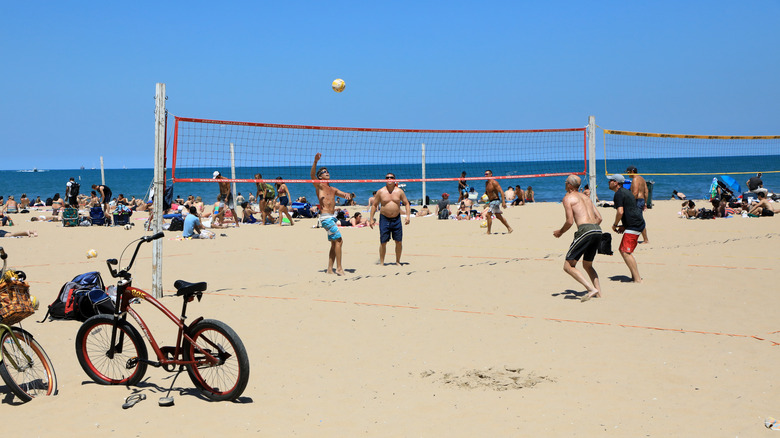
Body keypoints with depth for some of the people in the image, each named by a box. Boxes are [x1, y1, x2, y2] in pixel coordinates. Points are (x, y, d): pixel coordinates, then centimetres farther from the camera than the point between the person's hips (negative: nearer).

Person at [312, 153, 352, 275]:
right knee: (338, 240, -14)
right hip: (325, 217, -8)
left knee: (335, 243, 10)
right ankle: (339, 268, -12)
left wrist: (347, 195, -5)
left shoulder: (333, 189, 21)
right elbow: (312, 175, -16)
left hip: (332, 217, 8)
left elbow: (343, 194, 20)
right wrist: (315, 162, -30)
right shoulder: (319, 186, 1)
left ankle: (330, 269, 15)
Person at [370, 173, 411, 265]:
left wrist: (408, 216, -6)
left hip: (396, 219, 2)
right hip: (384, 219, -2)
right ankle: (381, 262, 9)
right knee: (383, 242, -2)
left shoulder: (399, 191, 3)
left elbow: (406, 203, 7)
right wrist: (371, 219, -1)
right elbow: (374, 205, 5)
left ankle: (398, 261, 17)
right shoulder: (380, 192, 0)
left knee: (399, 241, 3)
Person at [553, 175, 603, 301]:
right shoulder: (586, 197, 25)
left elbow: (570, 221, -5)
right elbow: (599, 218, 21)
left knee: (568, 266, -3)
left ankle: (592, 289, -16)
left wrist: (560, 232, 11)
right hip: (597, 231, 8)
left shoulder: (568, 198, 3)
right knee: (587, 265, 26)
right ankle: (598, 293, 15)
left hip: (585, 230, -8)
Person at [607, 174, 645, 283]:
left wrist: (615, 225, -6)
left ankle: (637, 279, -15)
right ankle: (635, 276, 16)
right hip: (638, 223, 11)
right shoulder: (625, 192, 21)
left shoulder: (618, 194, -11)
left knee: (626, 252, -12)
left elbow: (620, 212, -20)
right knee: (623, 250, 16)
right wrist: (624, 226, 20)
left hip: (633, 225, -11)